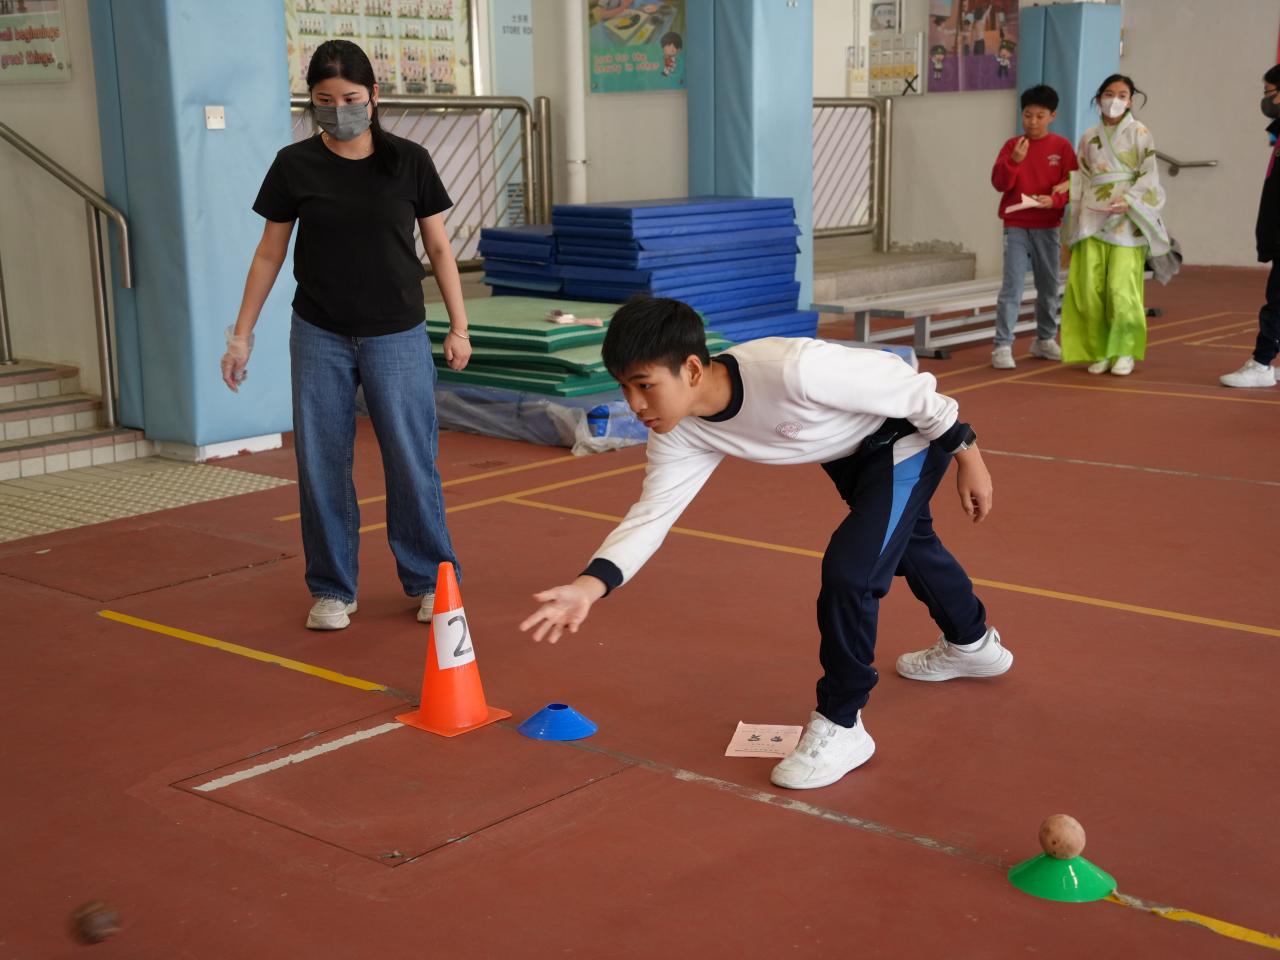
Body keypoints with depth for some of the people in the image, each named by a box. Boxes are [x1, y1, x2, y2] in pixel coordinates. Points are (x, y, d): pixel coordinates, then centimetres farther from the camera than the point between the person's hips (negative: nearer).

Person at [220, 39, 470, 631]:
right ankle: (332, 590, 19)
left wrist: (458, 326, 2)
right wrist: (241, 335, 3)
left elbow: (439, 248, 5)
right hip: (319, 337, 1)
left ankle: (430, 581, 18)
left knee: (412, 463, 1)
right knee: (321, 465, 4)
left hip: (397, 337, -1)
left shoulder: (409, 162, -2)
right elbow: (269, 254, 5)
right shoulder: (294, 166, -1)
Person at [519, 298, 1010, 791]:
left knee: (849, 570, -22)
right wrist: (589, 585, -38)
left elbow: (913, 389, -31)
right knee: (902, 542, 30)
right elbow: (650, 514, -21)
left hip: (910, 434, -8)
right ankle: (971, 643, 60)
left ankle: (840, 726, 0)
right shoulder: (680, 433, -23)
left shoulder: (792, 370, -43)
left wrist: (967, 456, -18)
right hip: (850, 451, 8)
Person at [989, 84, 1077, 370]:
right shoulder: (1012, 145, 0)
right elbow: (999, 183, -6)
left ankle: (1045, 340, 28)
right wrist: (1014, 160, -22)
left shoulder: (1062, 147, 1)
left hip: (1047, 227, 2)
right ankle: (1003, 346, -9)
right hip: (1016, 227, -2)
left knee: (1049, 286, 12)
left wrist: (1054, 199, -19)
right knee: (1012, 286, -9)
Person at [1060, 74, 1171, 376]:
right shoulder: (1089, 137, 15)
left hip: (1126, 218, -4)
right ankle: (1099, 350, 9)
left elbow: (1149, 176, -2)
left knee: (1121, 287, -11)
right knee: (1091, 288, -1)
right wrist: (1077, 220, 7)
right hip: (1093, 218, 4)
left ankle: (1124, 351, 0)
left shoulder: (1139, 133, 4)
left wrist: (1128, 201, -17)